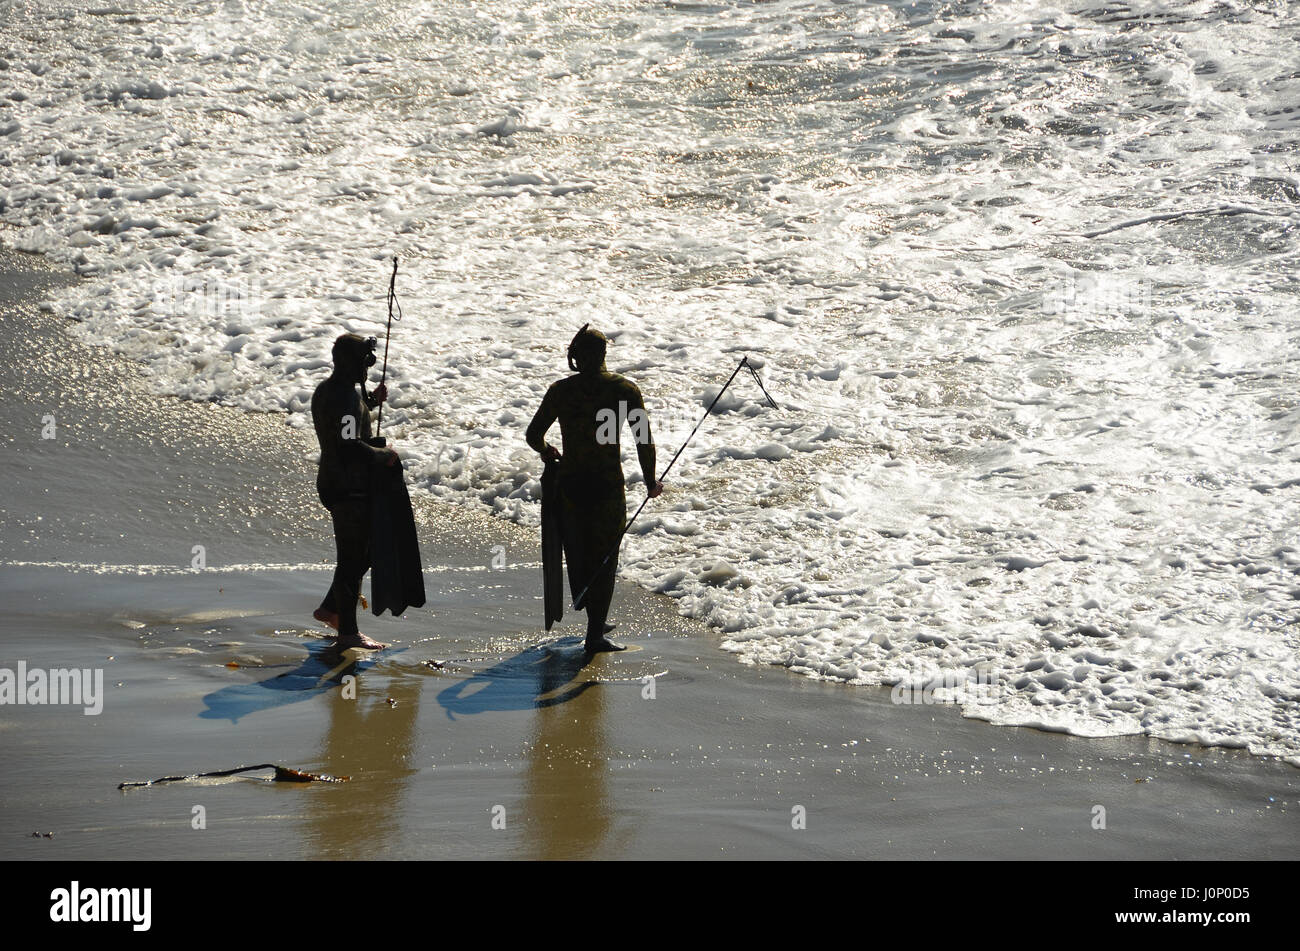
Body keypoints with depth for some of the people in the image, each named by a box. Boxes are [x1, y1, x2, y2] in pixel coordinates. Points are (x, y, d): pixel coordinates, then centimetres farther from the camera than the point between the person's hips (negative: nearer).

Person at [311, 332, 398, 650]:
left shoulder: (327, 390, 9)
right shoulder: (344, 398, -23)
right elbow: (350, 446, -29)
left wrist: (370, 401, 13)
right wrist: (384, 456, -14)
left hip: (335, 483, 11)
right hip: (348, 489, -11)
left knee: (363, 551, 22)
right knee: (353, 558, -2)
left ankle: (330, 608, 31)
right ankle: (348, 632, 5)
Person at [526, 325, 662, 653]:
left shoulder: (560, 391, -1)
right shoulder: (624, 389, -7)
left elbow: (533, 435, 4)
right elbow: (644, 440, -8)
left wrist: (547, 452, 27)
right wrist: (650, 482, 5)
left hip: (570, 482, 3)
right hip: (607, 484, -3)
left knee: (578, 552, 18)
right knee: (604, 558, 7)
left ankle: (595, 622, 32)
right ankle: (595, 634, 6)